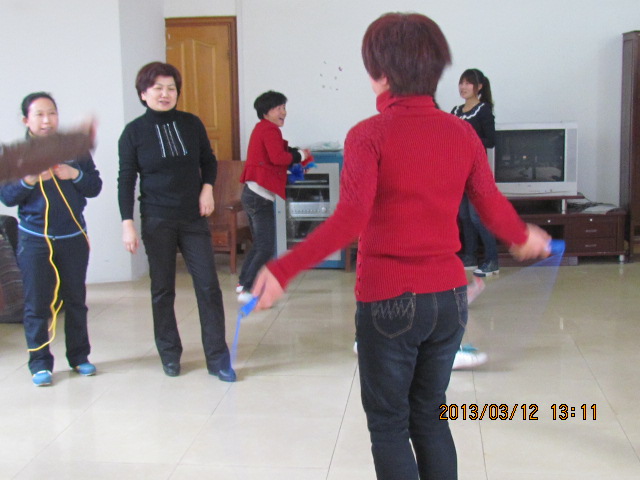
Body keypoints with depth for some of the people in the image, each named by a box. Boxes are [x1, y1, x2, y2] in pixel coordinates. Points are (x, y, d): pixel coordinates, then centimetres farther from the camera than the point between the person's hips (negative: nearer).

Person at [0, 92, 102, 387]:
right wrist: (29, 180, -21)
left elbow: (95, 187, 4)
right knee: (37, 304, 2)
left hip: (73, 237, 1)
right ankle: (39, 362, 12)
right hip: (34, 239, -1)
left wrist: (75, 174, -16)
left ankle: (79, 356, 22)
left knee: (76, 300, 10)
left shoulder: (76, 149, 4)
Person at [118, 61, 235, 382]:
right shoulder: (133, 133, -2)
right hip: (157, 222, -1)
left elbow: (209, 161, 16)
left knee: (208, 285, -3)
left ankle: (217, 358, 5)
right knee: (163, 289, 7)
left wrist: (207, 187, -3)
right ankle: (169, 353, 22)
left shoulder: (191, 124, 3)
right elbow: (126, 180, 0)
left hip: (194, 218, 2)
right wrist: (127, 223, -6)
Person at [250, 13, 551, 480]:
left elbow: (350, 219, -25)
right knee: (429, 416, 20)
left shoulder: (369, 134, -12)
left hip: (389, 301, -4)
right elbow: (493, 207, 7)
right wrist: (524, 237, 27)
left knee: (389, 424, 11)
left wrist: (283, 270, -26)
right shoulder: (462, 133, 1)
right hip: (449, 296, 5)